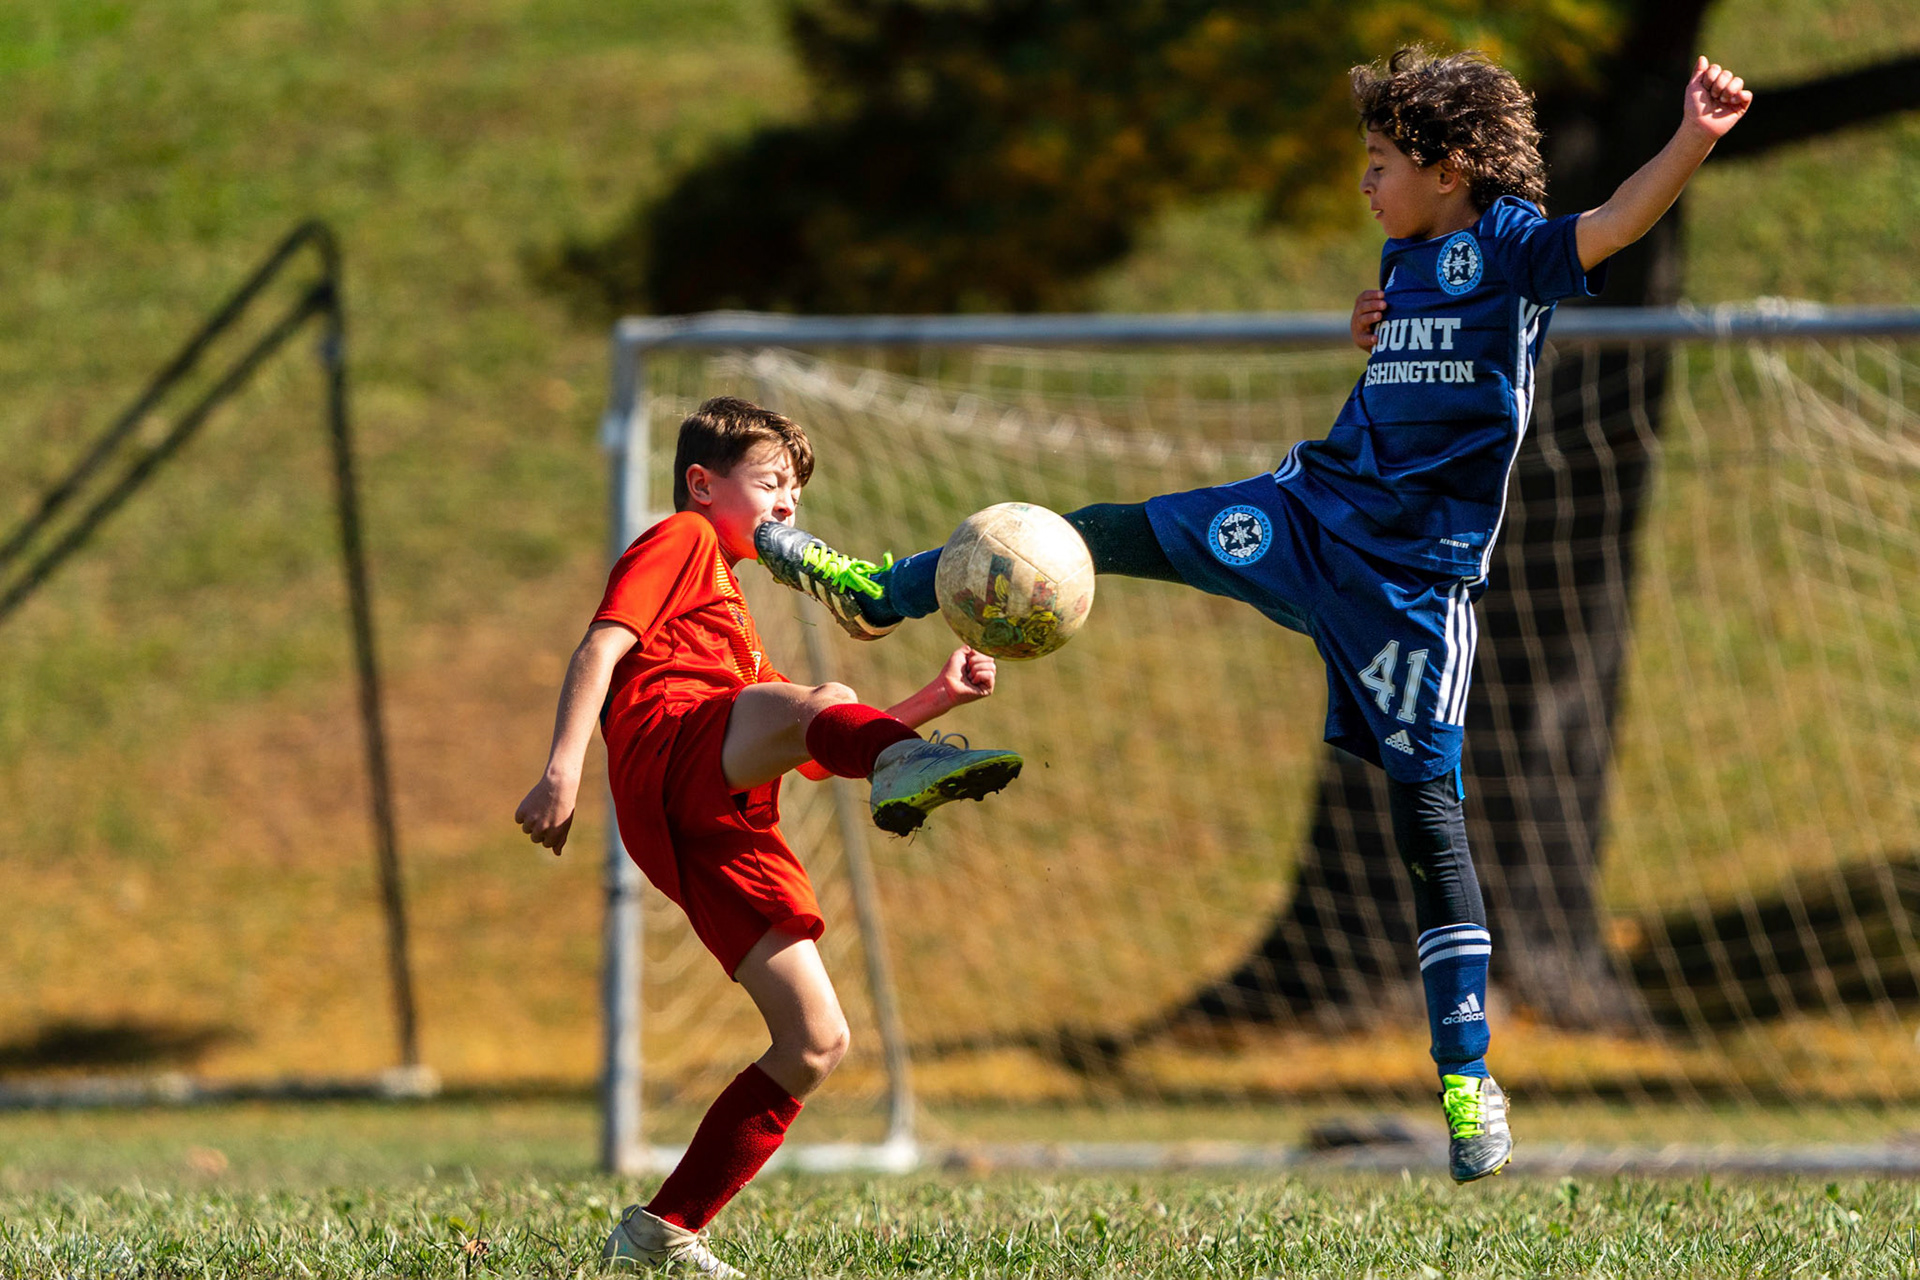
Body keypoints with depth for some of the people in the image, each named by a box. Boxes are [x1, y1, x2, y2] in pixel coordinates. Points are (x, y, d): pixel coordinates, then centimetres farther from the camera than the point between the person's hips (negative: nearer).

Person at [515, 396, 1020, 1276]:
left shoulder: (732, 616, 44)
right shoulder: (683, 542, 18)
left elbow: (817, 759, 41)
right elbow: (603, 647, 0)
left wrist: (934, 699, 30)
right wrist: (564, 766, -16)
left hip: (720, 832, 8)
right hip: (669, 749, -8)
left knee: (815, 1044, 1)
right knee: (813, 703, -37)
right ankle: (905, 767, -73)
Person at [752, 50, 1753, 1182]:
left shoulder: (1510, 245, -10)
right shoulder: (1406, 260, 12)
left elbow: (1613, 227, -30)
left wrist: (1694, 143, -47)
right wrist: (1370, 338, 9)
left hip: (1418, 569, -7)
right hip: (1315, 510, 7)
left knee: (1426, 806, -7)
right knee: (1113, 535, 11)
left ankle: (1469, 1084, -1)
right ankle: (881, 593, 29)